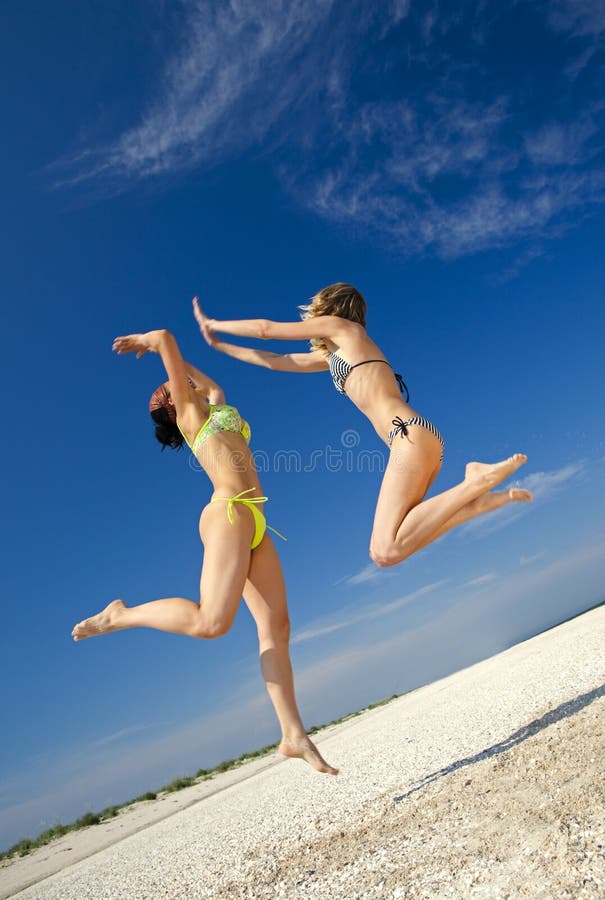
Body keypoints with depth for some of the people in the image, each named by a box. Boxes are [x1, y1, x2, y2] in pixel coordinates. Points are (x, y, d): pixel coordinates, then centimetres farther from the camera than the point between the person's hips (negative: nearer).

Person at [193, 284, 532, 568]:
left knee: (386, 552, -21)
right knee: (392, 545, 5)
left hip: (411, 434, -9)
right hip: (419, 440, 9)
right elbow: (276, 362, 36)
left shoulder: (341, 326, 8)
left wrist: (213, 324, 27)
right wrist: (219, 345, 42)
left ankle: (477, 482, -18)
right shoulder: (332, 354, 31)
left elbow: (265, 329, 12)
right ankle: (480, 499, 1)